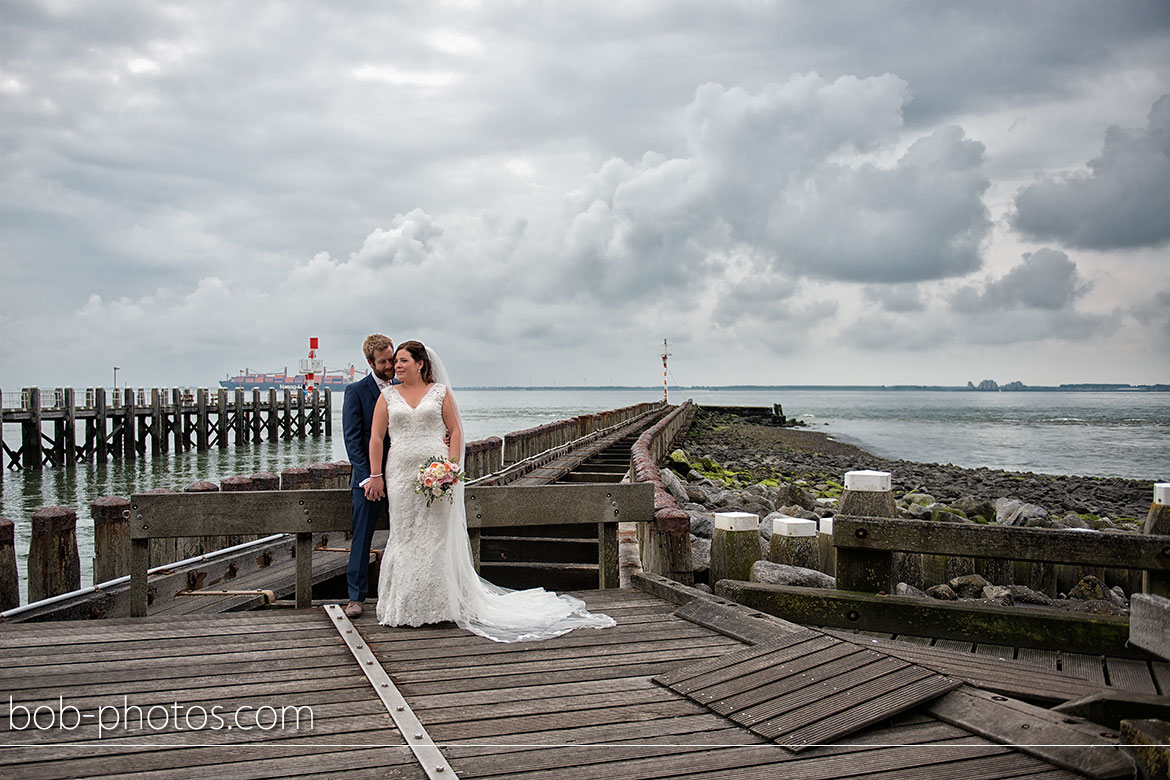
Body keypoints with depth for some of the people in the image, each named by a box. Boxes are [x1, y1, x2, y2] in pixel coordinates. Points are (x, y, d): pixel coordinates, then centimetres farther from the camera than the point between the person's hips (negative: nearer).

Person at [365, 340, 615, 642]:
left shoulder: (440, 391, 5)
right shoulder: (388, 396, 9)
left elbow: (455, 430, 2)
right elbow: (376, 436, 5)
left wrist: (452, 467, -9)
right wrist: (375, 475, -3)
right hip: (401, 471, 2)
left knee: (437, 536, 1)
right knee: (404, 536, 5)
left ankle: (438, 604, 11)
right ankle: (403, 608, 14)